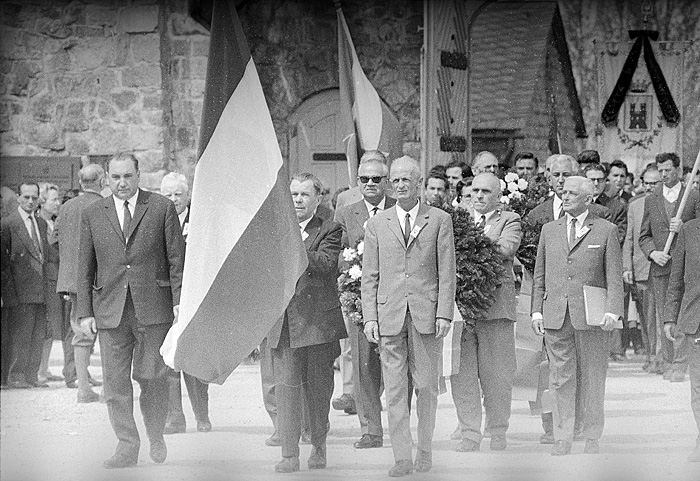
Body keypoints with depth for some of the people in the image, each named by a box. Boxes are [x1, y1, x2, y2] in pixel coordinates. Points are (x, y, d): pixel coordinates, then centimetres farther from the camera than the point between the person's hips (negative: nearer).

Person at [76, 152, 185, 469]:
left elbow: (176, 258, 2)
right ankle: (126, 448, 6)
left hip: (153, 306, -2)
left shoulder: (162, 208, 3)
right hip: (110, 309, 2)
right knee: (115, 380, -1)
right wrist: (85, 312, 4)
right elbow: (85, 267, 10)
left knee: (151, 375, 0)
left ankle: (156, 437, 22)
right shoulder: (92, 214, 9)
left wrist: (179, 300, -6)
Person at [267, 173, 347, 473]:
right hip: (282, 322, 2)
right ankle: (289, 454, -5)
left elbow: (324, 263, -15)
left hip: (318, 321, -2)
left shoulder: (330, 231, 3)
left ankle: (319, 448, 21)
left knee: (318, 388, 6)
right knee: (285, 386, -5)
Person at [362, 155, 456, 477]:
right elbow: (369, 276, 9)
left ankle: (425, 449, 18)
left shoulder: (439, 220, 5)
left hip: (426, 313, -1)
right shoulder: (378, 224, 10)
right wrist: (370, 317, 0)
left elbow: (447, 271, 2)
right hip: (389, 315, 1)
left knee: (426, 386, 4)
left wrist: (444, 314, -6)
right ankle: (402, 457, 0)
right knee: (394, 389, -2)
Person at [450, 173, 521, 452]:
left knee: (496, 375, 2)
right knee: (462, 375, 1)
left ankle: (498, 435, 13)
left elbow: (506, 249, -12)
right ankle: (469, 435, 8)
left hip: (495, 304, -3)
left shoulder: (509, 221, 8)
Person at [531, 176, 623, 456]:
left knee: (592, 379, 3)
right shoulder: (549, 230, 14)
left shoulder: (606, 231, 4)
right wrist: (536, 310, 6)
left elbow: (614, 276, 1)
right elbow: (539, 275, 15)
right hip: (556, 315, 2)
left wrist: (612, 311, -10)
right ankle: (562, 438, 6)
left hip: (591, 316, -2)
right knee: (561, 379, 1)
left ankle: (592, 438, 11)